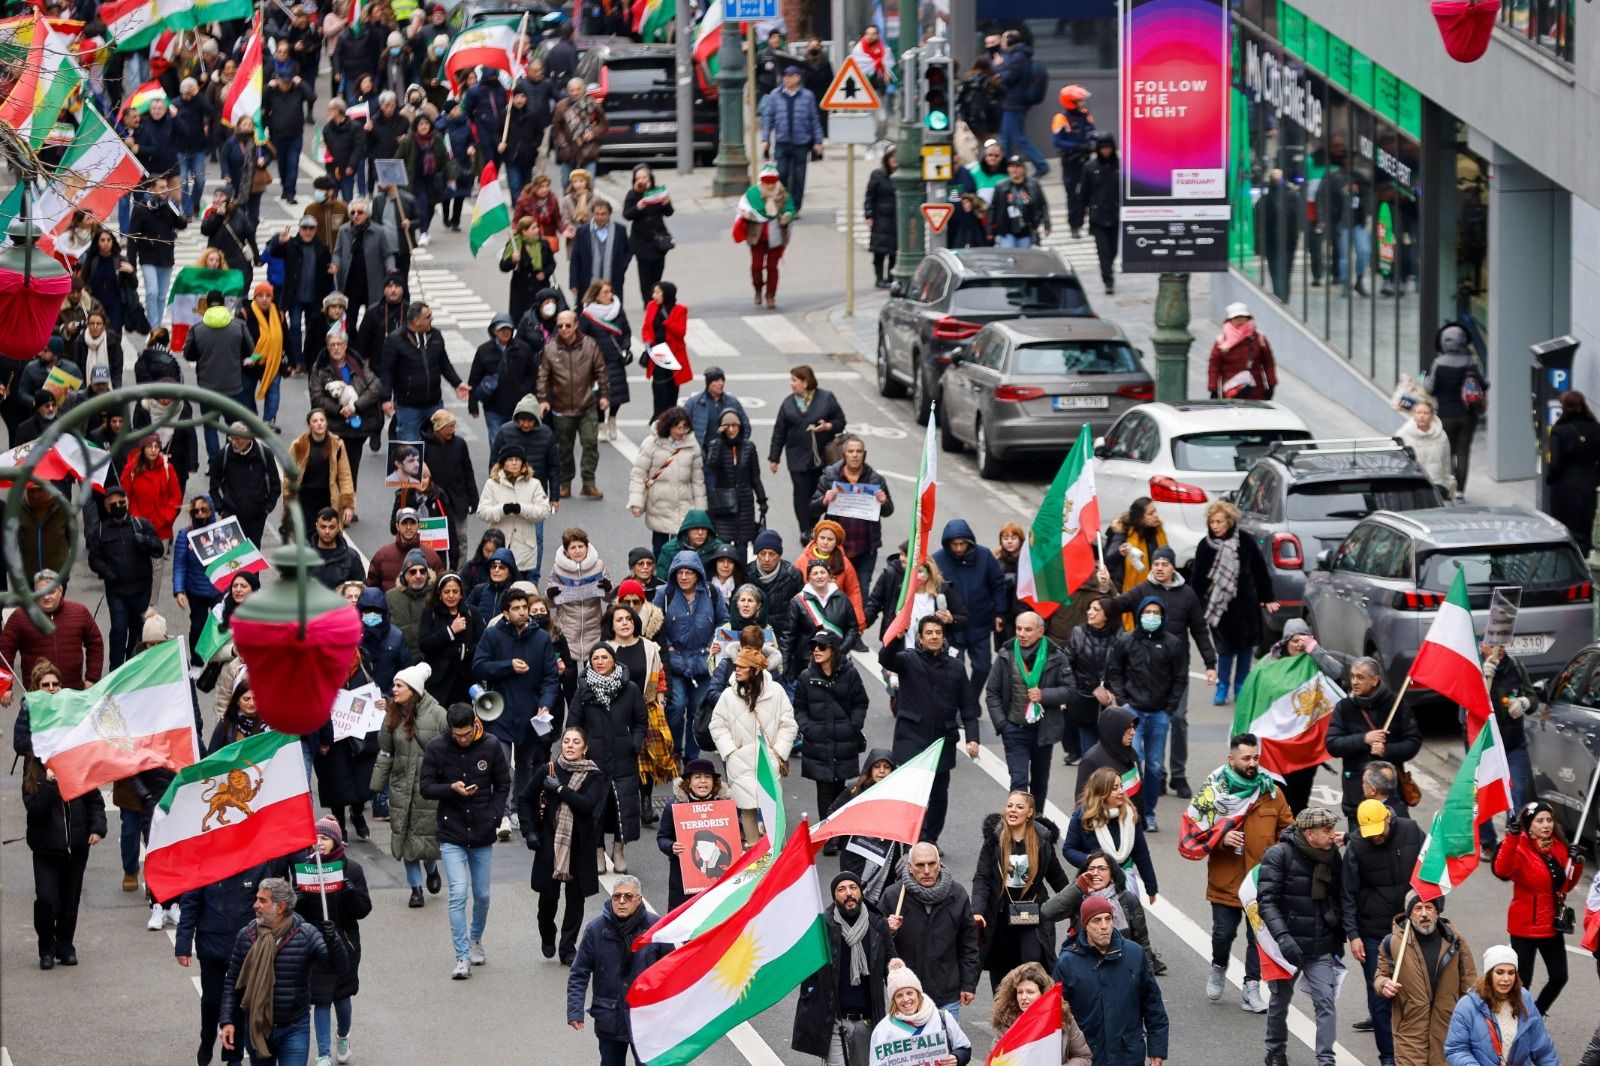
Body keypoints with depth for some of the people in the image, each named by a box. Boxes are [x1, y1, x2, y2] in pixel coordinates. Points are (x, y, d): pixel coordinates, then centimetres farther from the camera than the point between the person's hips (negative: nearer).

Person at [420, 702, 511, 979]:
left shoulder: (490, 746, -4)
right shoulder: (436, 748, -7)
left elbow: (503, 785, 6)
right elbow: (426, 788, -3)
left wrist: (494, 817, -6)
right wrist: (452, 788, -22)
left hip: (482, 834, 2)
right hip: (451, 834, -2)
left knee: (482, 895, 11)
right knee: (458, 894, -12)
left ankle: (475, 939, 37)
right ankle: (463, 957, -8)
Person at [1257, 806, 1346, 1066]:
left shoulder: (1332, 855, 2)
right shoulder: (1279, 855, -14)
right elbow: (1266, 900, -18)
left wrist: (1339, 938, 16)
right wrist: (1283, 937, -28)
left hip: (1321, 948, 3)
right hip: (1288, 944, -3)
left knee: (1325, 1001, -8)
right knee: (1280, 1000, 13)